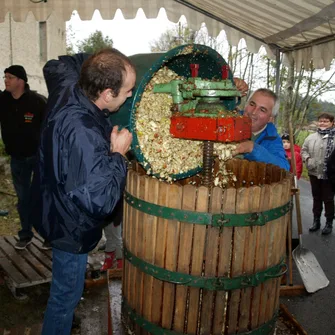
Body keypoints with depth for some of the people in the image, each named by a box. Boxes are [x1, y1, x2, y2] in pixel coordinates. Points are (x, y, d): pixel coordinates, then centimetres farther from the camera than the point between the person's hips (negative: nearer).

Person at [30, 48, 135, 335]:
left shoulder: (66, 87, -13)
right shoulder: (83, 134, -40)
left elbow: (55, 66, 13)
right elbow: (101, 200, -40)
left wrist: (92, 61, 0)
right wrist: (118, 154, -27)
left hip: (56, 206, 9)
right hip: (70, 225, -8)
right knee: (65, 297, 13)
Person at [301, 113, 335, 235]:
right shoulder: (311, 137, 5)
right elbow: (304, 150, 12)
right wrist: (307, 159, -6)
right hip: (314, 173, 4)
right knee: (316, 198, 17)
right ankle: (316, 221, 32)